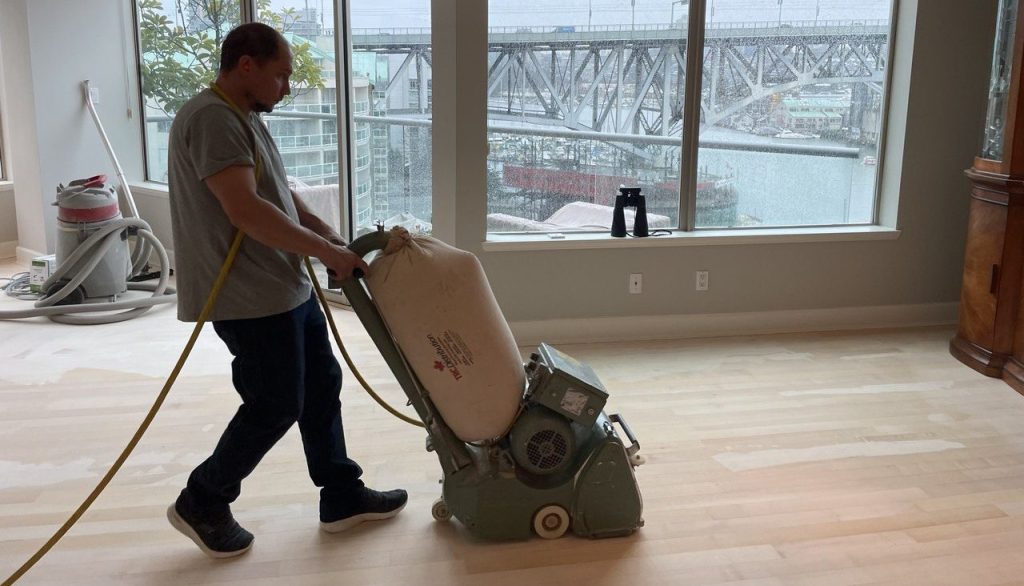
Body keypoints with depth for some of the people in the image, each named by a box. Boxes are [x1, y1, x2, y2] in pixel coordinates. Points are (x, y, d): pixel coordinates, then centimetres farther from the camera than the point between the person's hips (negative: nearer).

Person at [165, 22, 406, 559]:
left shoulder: (243, 117, 14)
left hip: (284, 288, 11)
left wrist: (330, 235, 10)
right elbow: (246, 211, -29)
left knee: (321, 386, 14)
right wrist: (324, 250, -22)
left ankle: (342, 498, 26)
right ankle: (201, 504, 19)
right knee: (274, 407, -1)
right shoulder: (211, 118, -20)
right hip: (250, 298, -10)